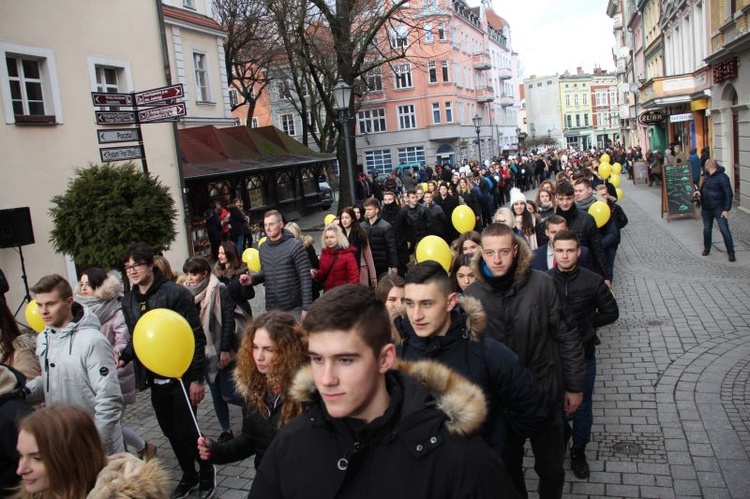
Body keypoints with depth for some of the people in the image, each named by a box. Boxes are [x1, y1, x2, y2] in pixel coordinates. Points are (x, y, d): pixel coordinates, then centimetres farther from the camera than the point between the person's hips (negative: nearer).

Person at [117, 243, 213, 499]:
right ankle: (188, 475, 36)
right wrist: (124, 357, -4)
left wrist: (197, 378, -17)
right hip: (154, 379, 6)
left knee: (186, 430, -2)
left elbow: (196, 337, -15)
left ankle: (207, 471, 24)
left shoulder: (175, 293, -15)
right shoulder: (129, 301, 6)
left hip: (181, 376, -6)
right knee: (170, 431, 15)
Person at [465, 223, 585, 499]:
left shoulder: (541, 284, -15)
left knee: (551, 466, 18)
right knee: (508, 465, 20)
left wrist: (574, 386, -1)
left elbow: (567, 337, -6)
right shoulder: (472, 295, -11)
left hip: (545, 393, -1)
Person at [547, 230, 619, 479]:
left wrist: (586, 324, -3)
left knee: (582, 407, 15)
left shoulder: (592, 281, -11)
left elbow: (611, 312, 1)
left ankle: (579, 451, 36)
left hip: (583, 356, 0)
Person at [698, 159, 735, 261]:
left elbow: (728, 194, -18)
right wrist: (699, 191, 3)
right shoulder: (707, 176, 7)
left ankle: (731, 253, 0)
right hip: (706, 208, 7)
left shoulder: (722, 177, -17)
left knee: (724, 230, -7)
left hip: (718, 208, -7)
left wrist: (726, 209, -20)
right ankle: (707, 248, 32)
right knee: (707, 229, 15)